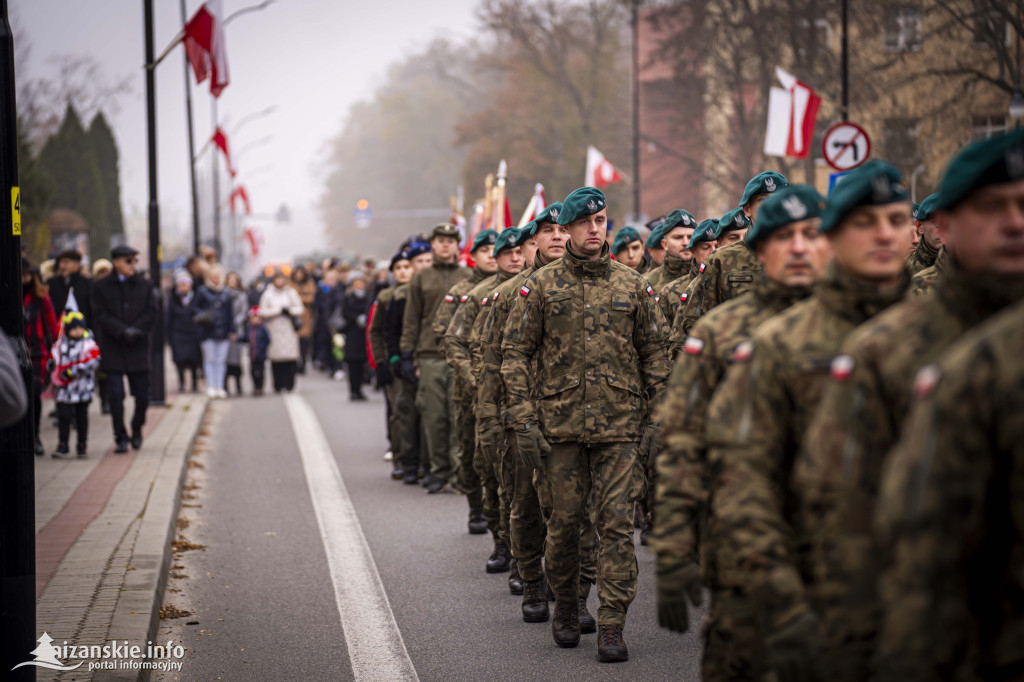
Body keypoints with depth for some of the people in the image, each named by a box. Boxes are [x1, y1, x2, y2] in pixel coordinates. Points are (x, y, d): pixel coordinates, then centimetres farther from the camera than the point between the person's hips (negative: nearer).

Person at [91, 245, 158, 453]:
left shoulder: (145, 286, 9)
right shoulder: (101, 287, 2)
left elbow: (152, 312, 3)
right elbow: (101, 314, -5)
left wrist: (137, 330, -11)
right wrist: (122, 331, -15)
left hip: (138, 348, 2)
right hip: (113, 348, -2)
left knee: (142, 394, 5)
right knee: (116, 394, -6)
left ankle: (137, 429, 28)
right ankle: (120, 437, 2)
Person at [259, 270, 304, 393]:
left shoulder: (291, 293, 10)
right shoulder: (268, 294, 5)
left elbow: (300, 309, 9)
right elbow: (263, 312, -1)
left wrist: (290, 310, -8)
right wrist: (279, 310, -6)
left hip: (290, 329, 1)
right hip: (274, 330, -1)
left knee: (291, 357, -7)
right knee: (276, 359, -6)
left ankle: (289, 384, -1)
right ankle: (278, 386, 0)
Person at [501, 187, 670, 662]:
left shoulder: (633, 286, 7)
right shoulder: (540, 287, 2)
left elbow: (654, 354, 11)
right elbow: (515, 353, 2)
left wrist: (656, 418, 5)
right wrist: (524, 421, -6)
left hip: (620, 426, 0)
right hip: (560, 425, 0)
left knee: (616, 523, -4)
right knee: (564, 521, 7)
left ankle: (612, 627, -1)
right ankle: (565, 608, 28)